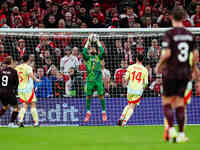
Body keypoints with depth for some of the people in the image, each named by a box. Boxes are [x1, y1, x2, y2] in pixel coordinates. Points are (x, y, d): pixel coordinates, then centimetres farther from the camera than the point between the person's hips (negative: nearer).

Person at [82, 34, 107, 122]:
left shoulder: (98, 57, 11)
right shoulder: (87, 57, 9)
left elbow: (102, 51, -6)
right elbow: (84, 52, -9)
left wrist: (97, 41, 1)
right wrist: (88, 41, -4)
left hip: (98, 79, 0)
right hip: (90, 80, 0)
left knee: (101, 95, -1)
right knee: (88, 96, 3)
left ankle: (104, 113, 7)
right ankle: (88, 113, 13)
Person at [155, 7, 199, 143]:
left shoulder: (170, 34, -10)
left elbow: (167, 54, -18)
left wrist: (159, 65, -1)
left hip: (171, 72, -5)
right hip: (185, 73, 5)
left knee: (167, 102, 5)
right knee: (179, 102, 10)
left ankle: (172, 130, -12)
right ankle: (181, 134, 6)